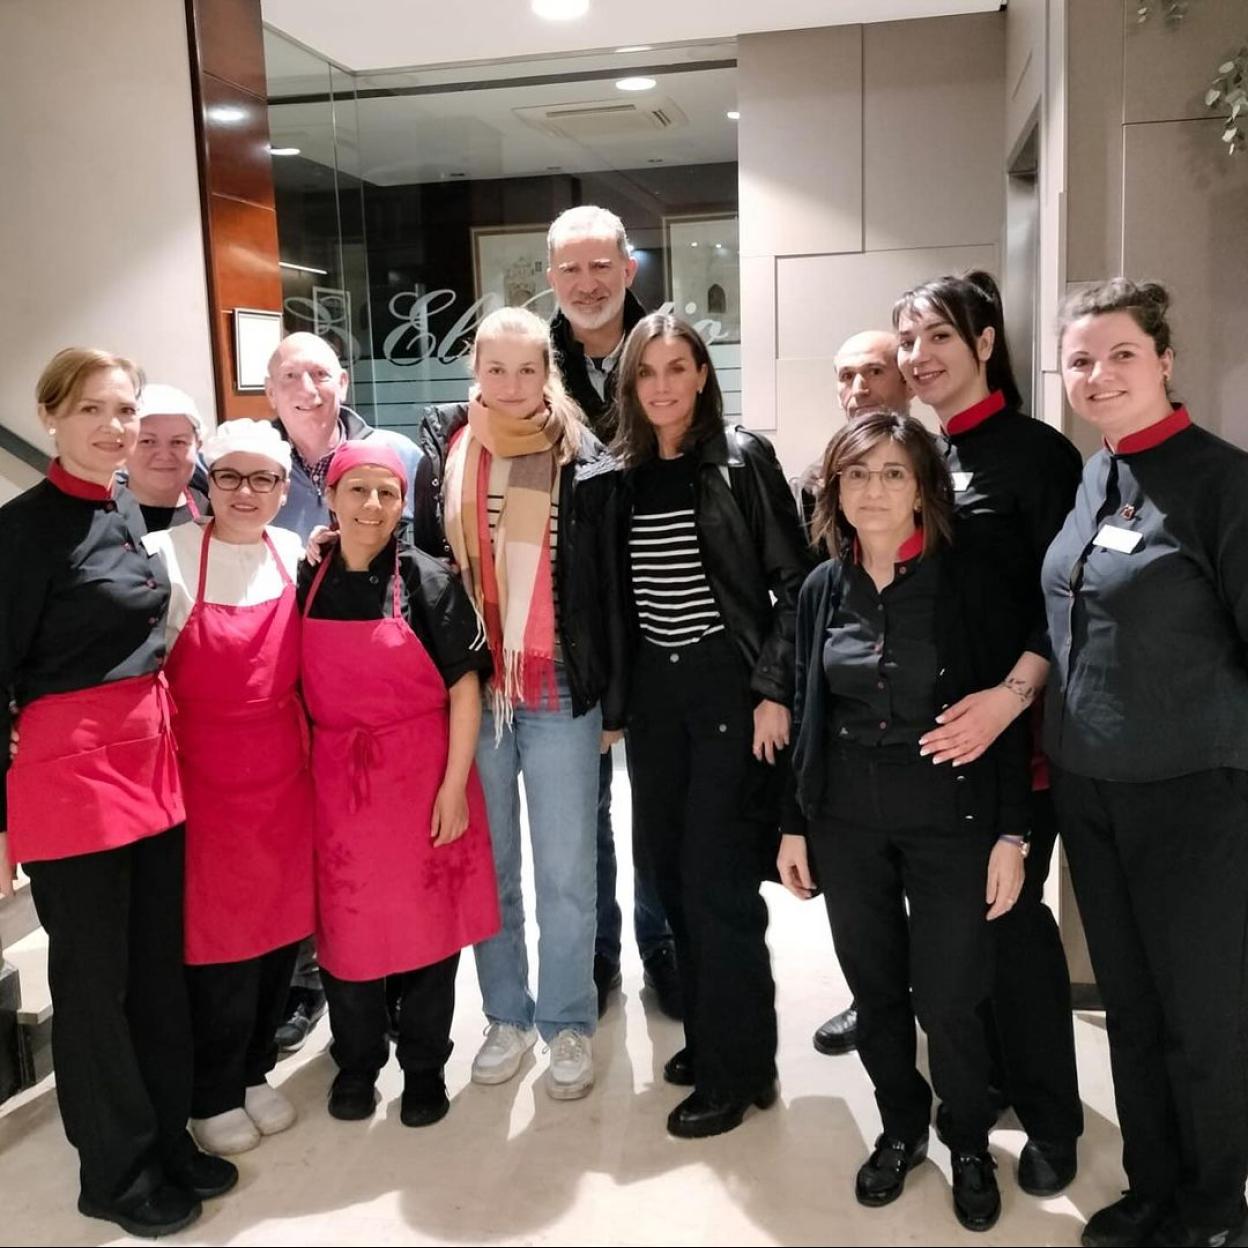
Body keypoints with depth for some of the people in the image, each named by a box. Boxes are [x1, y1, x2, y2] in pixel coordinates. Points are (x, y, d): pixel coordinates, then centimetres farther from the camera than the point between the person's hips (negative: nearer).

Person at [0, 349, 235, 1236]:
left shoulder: (128, 513, 9)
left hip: (152, 761, 7)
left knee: (160, 964, 16)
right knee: (95, 978, 7)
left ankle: (168, 1137, 33)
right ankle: (116, 1171, 25)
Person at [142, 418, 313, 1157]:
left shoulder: (297, 556, 3)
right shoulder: (165, 556, -11)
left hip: (284, 773, 4)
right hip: (205, 778, -4)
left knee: (282, 923, 12)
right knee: (217, 931, 5)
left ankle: (254, 1070, 35)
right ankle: (212, 1095, 27)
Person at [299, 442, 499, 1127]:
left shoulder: (427, 579, -7)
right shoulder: (307, 582, 2)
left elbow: (464, 687, -7)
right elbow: (298, 692, 10)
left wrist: (454, 785, -11)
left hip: (421, 775, -2)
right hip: (336, 782, 3)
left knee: (426, 922, 7)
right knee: (346, 923, 11)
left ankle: (425, 1068, 27)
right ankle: (356, 1063, 32)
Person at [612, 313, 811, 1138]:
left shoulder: (742, 459, -6)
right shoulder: (622, 473, 8)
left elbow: (793, 582, -7)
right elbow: (613, 593, 10)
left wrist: (775, 691, -13)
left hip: (729, 684, -5)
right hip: (654, 690, 5)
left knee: (717, 879, -2)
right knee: (671, 869, 10)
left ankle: (738, 1068, 15)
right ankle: (709, 1034, 29)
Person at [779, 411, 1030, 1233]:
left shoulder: (970, 581, -9)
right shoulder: (823, 588, 1)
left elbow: (1008, 714, -7)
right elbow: (808, 714, 7)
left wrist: (1010, 834, -10)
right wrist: (793, 825, 7)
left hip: (951, 819, -3)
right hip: (846, 822, 3)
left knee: (947, 998, 3)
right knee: (875, 989, 13)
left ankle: (971, 1144, 30)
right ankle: (901, 1129, 37)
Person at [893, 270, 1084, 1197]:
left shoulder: (1036, 451, -8)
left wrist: (1012, 695, -25)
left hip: (1012, 724, -5)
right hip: (927, 729, 5)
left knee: (1011, 908, 0)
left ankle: (1050, 1115, 19)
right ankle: (989, 1075, 31)